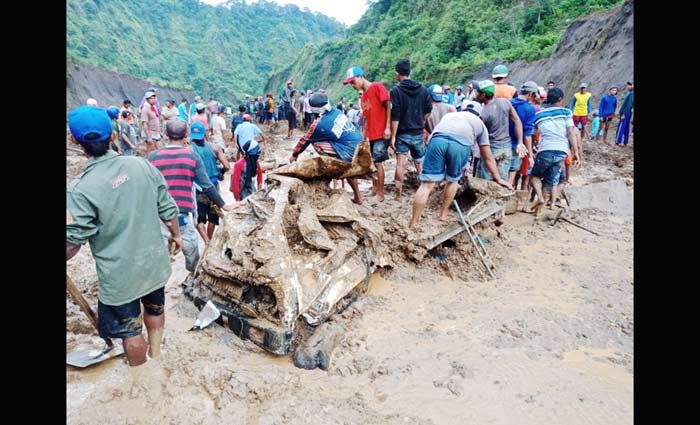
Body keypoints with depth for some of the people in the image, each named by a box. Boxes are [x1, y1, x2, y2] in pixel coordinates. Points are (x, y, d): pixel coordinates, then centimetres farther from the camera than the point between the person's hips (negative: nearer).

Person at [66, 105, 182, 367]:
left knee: (129, 329, 16)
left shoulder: (81, 190, -21)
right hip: (155, 260, 5)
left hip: (120, 274, -5)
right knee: (154, 308, 29)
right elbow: (168, 209, -1)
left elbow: (72, 244, -14)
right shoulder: (141, 165, -9)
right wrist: (175, 234, 16)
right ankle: (155, 351, 52)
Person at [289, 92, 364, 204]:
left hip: (349, 150, -8)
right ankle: (357, 197, 38)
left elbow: (306, 140, 3)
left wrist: (294, 154, 17)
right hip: (359, 142, 8)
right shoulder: (336, 111, 8)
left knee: (316, 142, -6)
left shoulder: (319, 123, -11)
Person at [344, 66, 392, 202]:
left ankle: (380, 194, 1)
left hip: (381, 134, -8)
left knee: (377, 162, -8)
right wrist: (364, 136, 16)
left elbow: (388, 106, -12)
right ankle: (375, 190, 22)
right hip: (371, 135, 8)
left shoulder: (377, 87, -6)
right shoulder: (363, 96, 17)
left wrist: (388, 127, -19)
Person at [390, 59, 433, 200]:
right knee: (420, 163, 16)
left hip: (402, 134, -4)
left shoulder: (396, 90, -10)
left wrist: (393, 136, -11)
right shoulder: (422, 89, 4)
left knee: (400, 164, -3)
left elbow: (395, 115, -14)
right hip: (418, 133, 4)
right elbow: (428, 110, 10)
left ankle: (398, 194, 1)